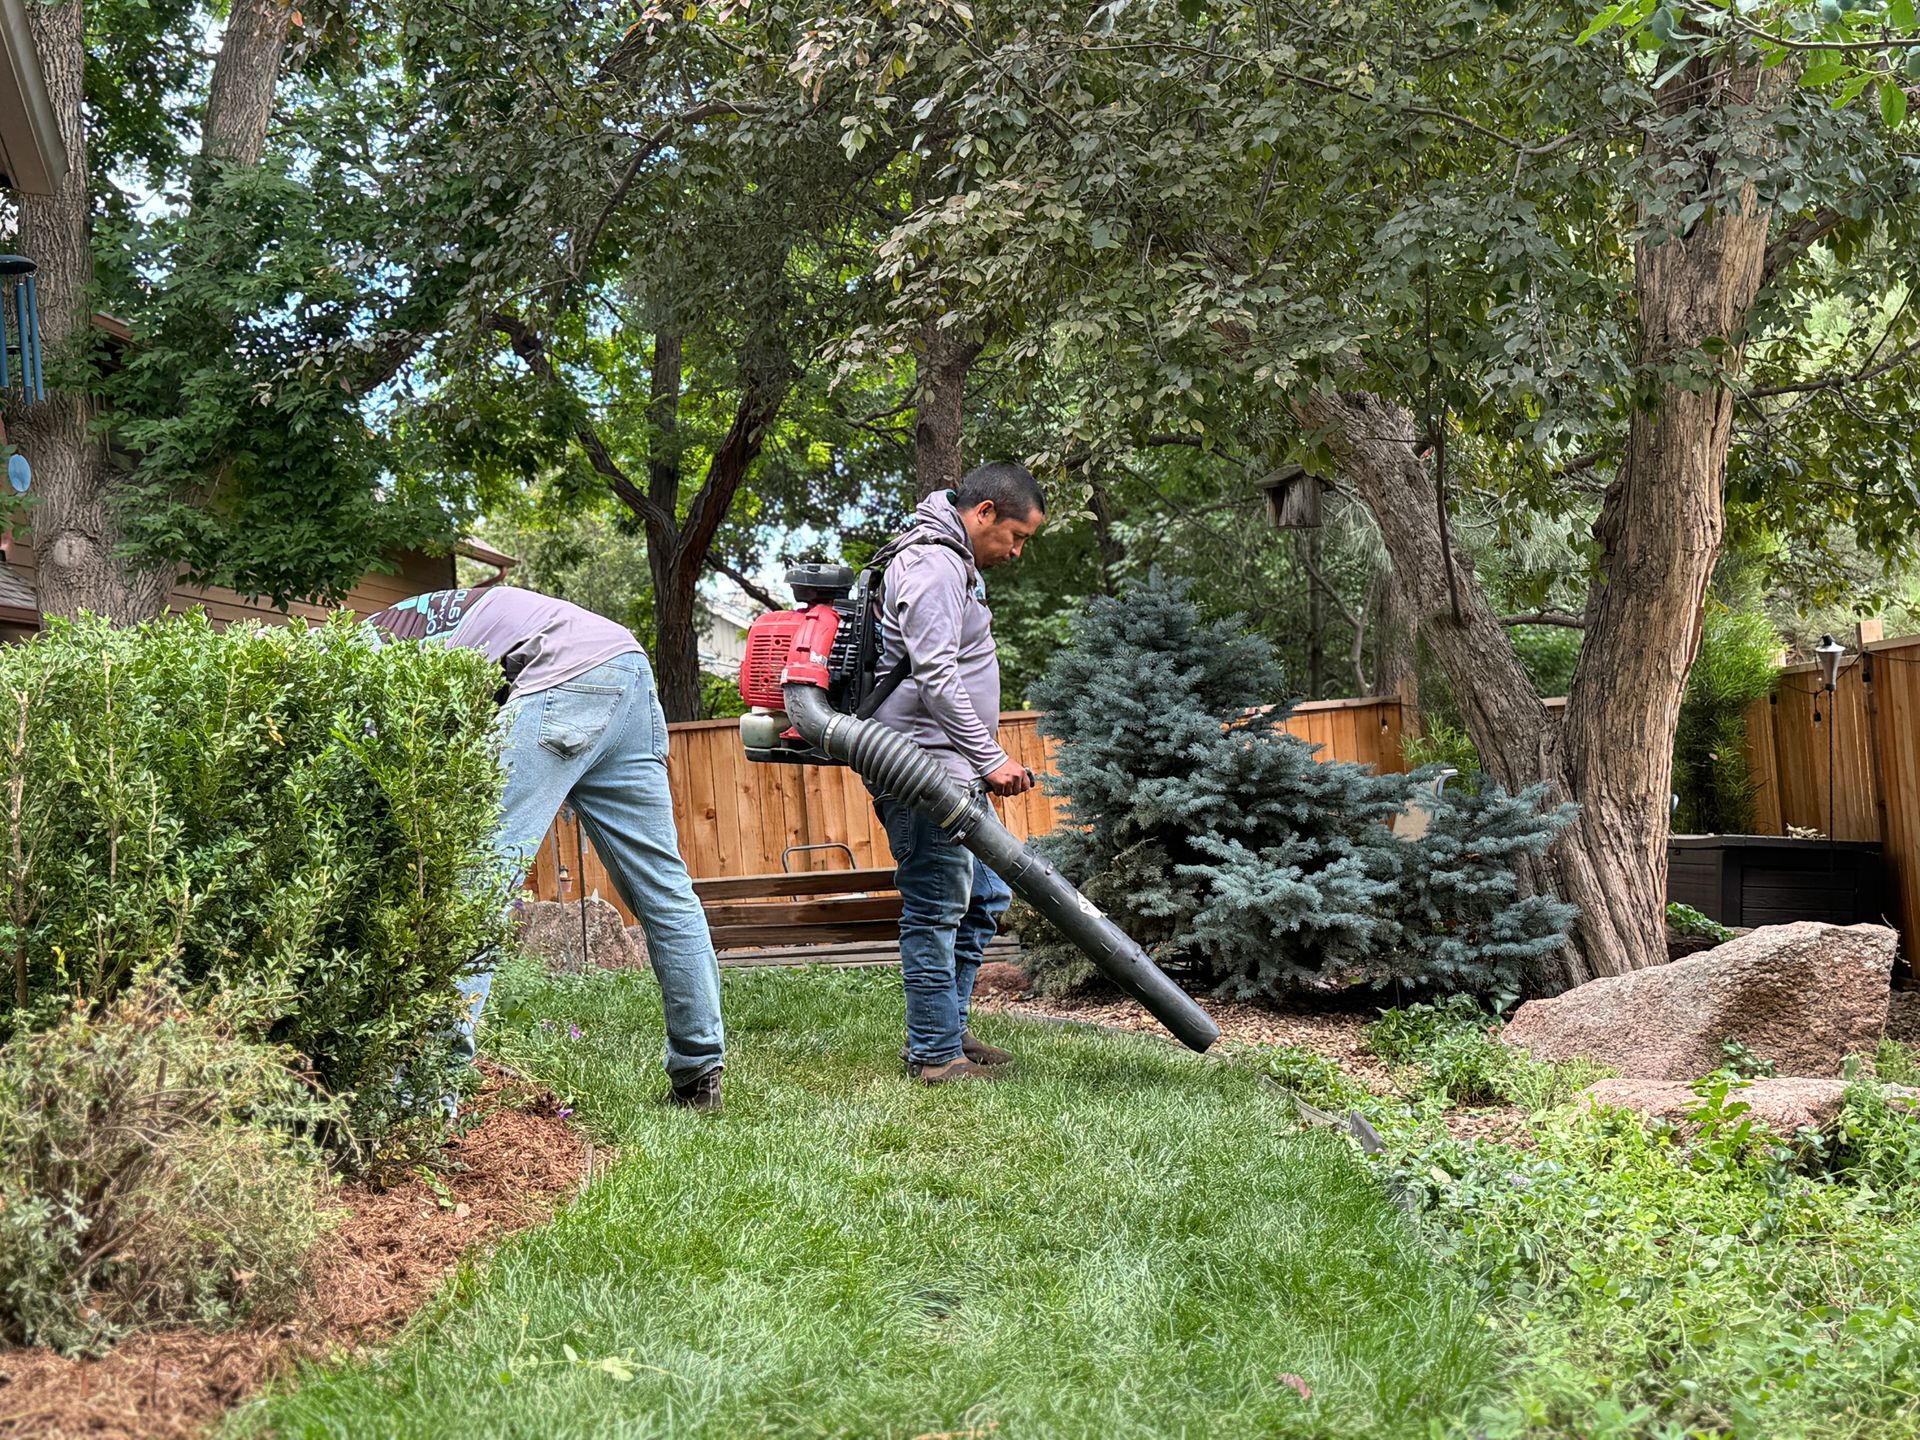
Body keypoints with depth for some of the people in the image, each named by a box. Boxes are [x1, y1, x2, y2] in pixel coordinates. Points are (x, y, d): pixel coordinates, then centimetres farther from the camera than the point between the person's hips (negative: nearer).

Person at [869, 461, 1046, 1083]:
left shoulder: (952, 564, 20)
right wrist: (991, 758, -22)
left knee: (985, 897, 16)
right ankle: (936, 1055, 1)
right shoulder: (933, 565, -14)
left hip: (948, 772, 11)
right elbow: (936, 677, -23)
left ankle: (945, 1030, 22)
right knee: (935, 912, -5)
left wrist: (983, 760, 25)